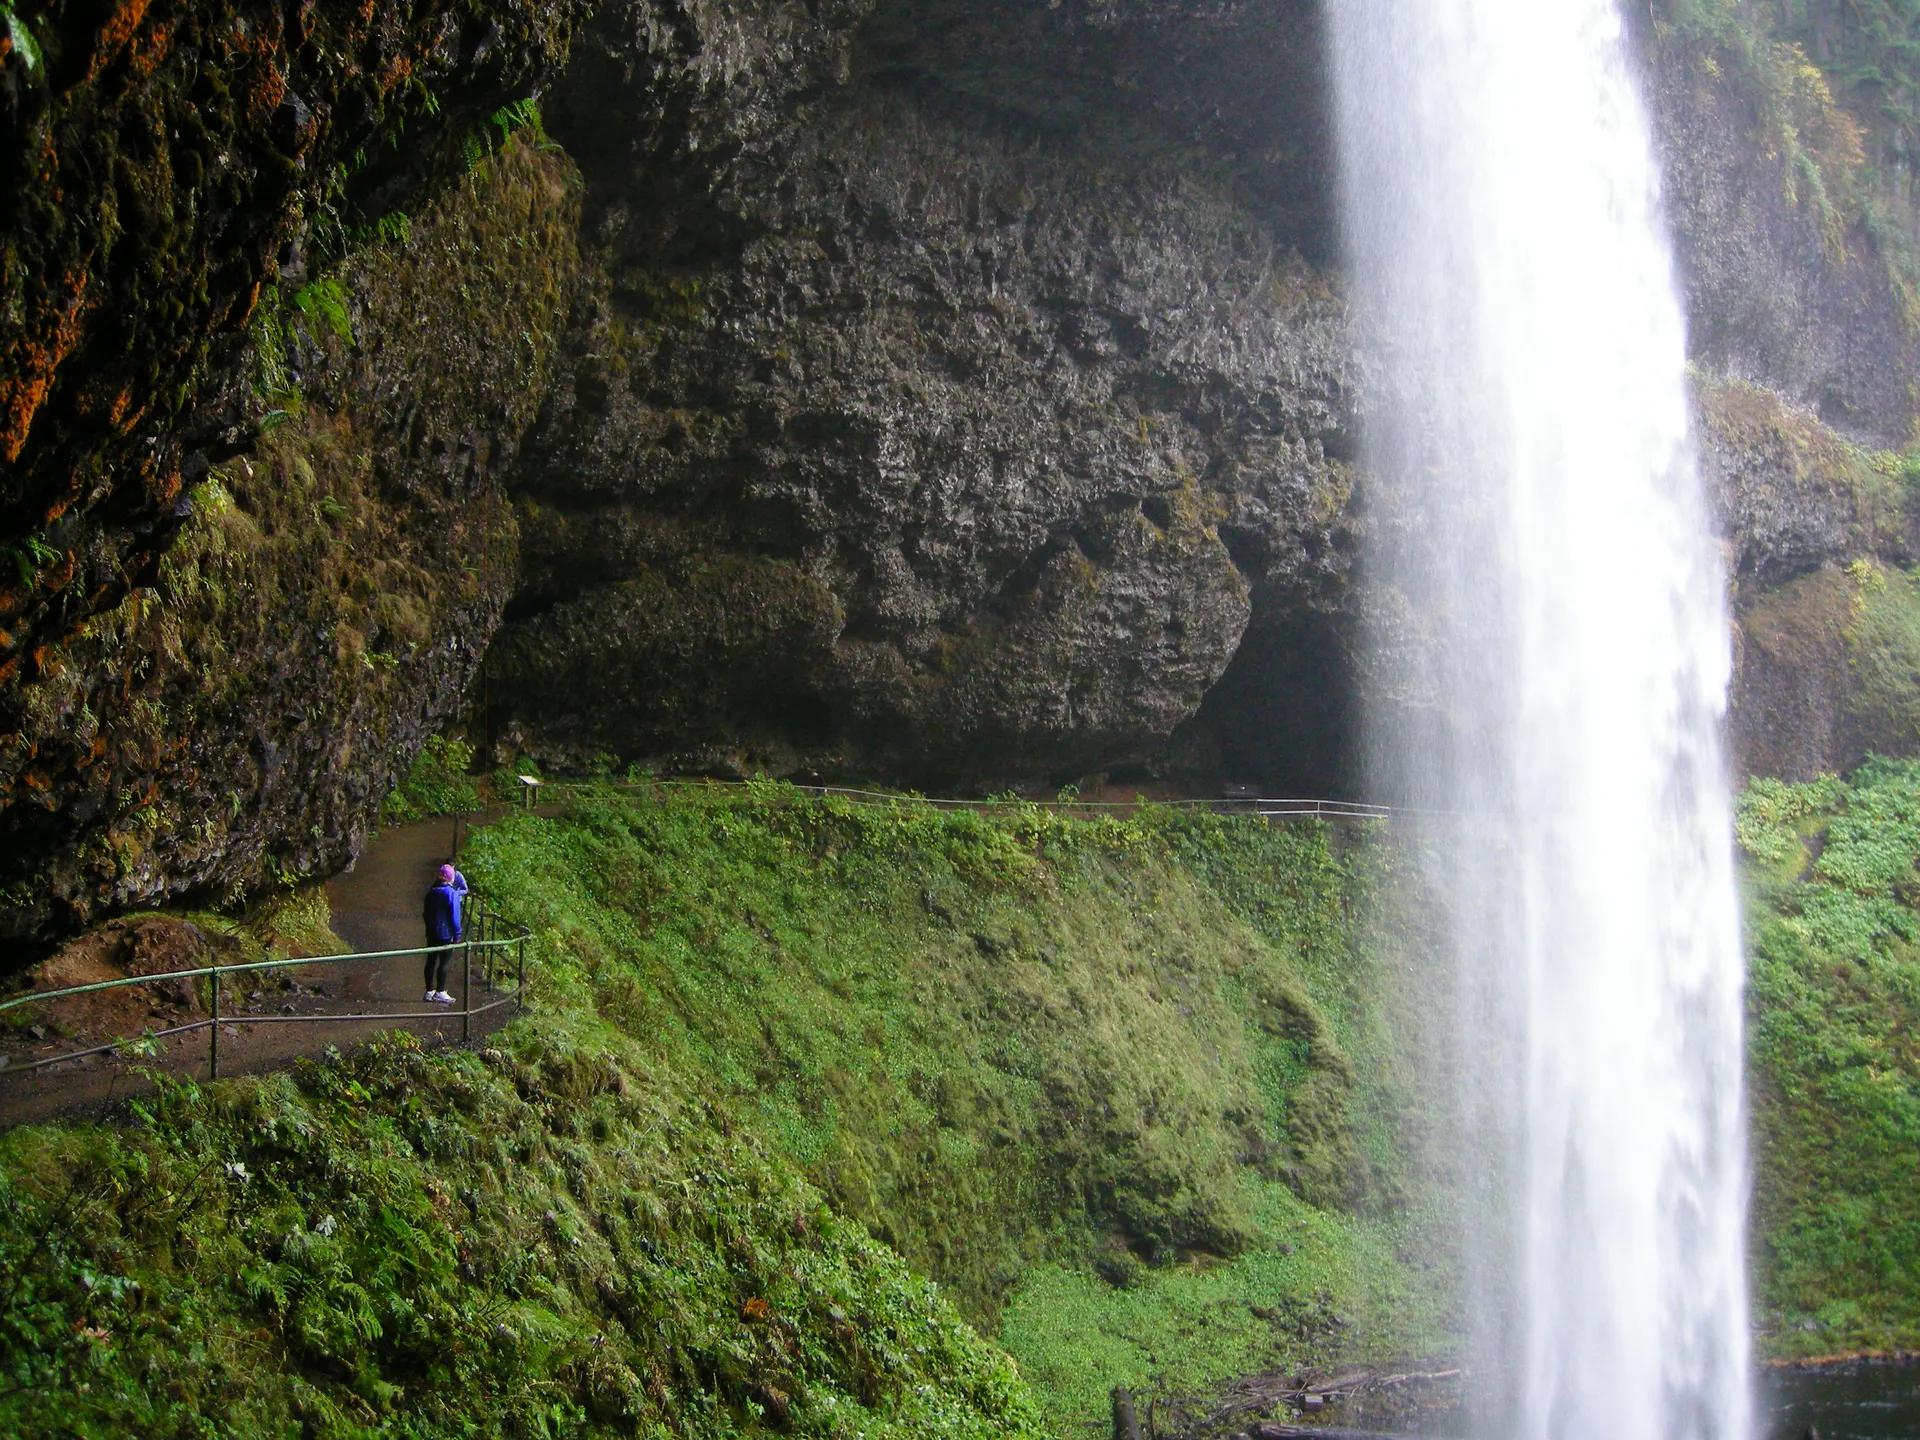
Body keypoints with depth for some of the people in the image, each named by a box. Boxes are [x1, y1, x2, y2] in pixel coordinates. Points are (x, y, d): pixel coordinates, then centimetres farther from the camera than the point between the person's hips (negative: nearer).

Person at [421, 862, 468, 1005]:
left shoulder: (432, 892, 8)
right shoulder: (452, 893, -15)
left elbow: (426, 913, 15)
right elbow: (454, 916, -15)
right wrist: (457, 934, -9)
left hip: (432, 933, 7)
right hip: (446, 934, -7)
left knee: (431, 961, 9)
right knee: (443, 963, -2)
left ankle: (429, 991, 13)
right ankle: (440, 993, 0)